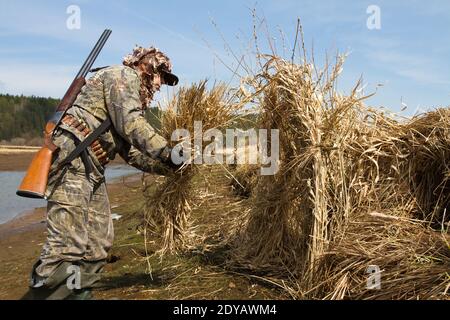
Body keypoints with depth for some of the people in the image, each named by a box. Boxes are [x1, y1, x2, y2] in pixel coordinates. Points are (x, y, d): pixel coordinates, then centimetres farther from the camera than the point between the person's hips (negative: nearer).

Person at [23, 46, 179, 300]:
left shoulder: (135, 100, 28)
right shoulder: (123, 75, 0)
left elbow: (132, 152, 22)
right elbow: (131, 125, -16)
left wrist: (169, 166, 16)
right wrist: (166, 152, -13)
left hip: (91, 170, 11)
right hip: (71, 158, -11)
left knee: (99, 242, 9)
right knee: (68, 243, -15)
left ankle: (79, 293, 17)